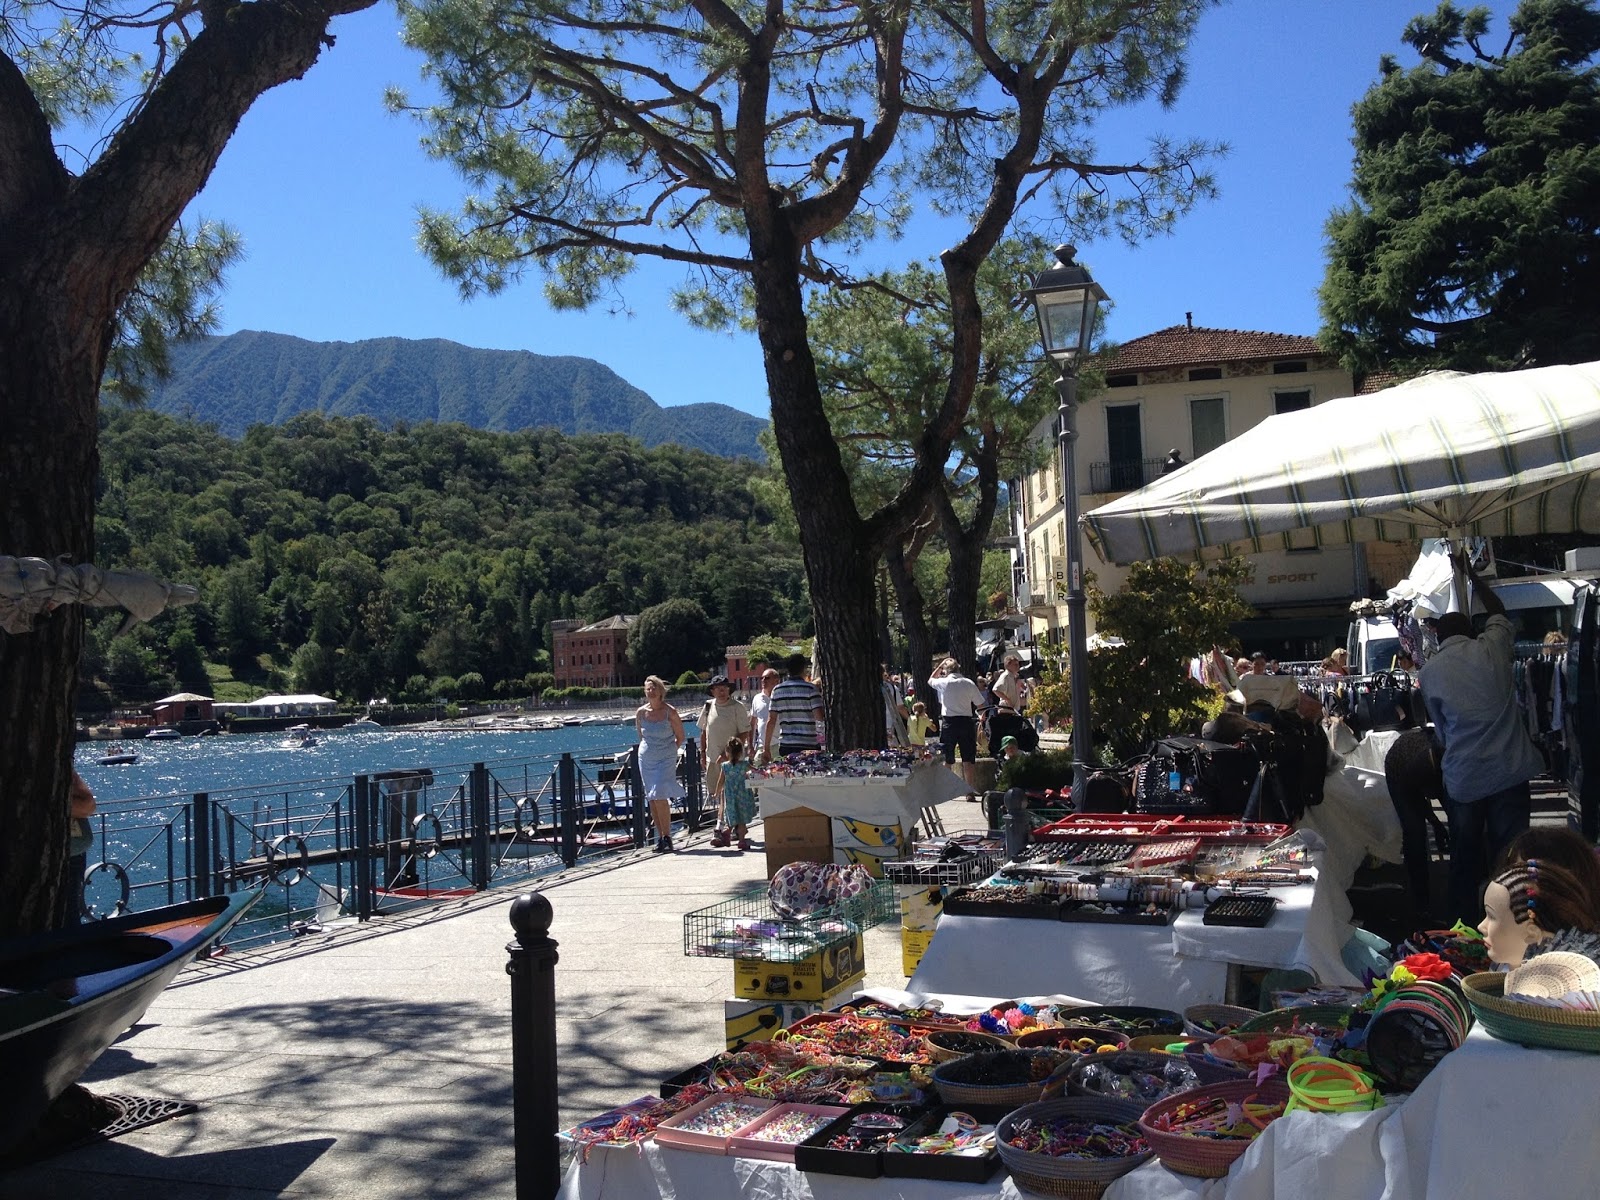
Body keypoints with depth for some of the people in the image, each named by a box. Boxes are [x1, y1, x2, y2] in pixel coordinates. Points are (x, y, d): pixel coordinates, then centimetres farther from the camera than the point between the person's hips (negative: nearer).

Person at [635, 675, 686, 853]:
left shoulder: (670, 712, -8)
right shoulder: (641, 712, 1)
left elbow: (680, 737, 2)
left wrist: (670, 751, 3)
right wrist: (648, 748, 13)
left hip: (666, 758, -4)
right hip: (646, 758, 4)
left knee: (660, 796, -14)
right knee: (651, 799, 5)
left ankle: (667, 837, -7)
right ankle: (660, 837, 12)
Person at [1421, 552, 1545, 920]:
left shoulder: (1430, 672, 0)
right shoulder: (1492, 647, 0)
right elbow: (1498, 610, 23)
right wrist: (1470, 573, 35)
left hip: (1462, 778, 0)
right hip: (1509, 772, 0)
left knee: (1465, 861, 11)